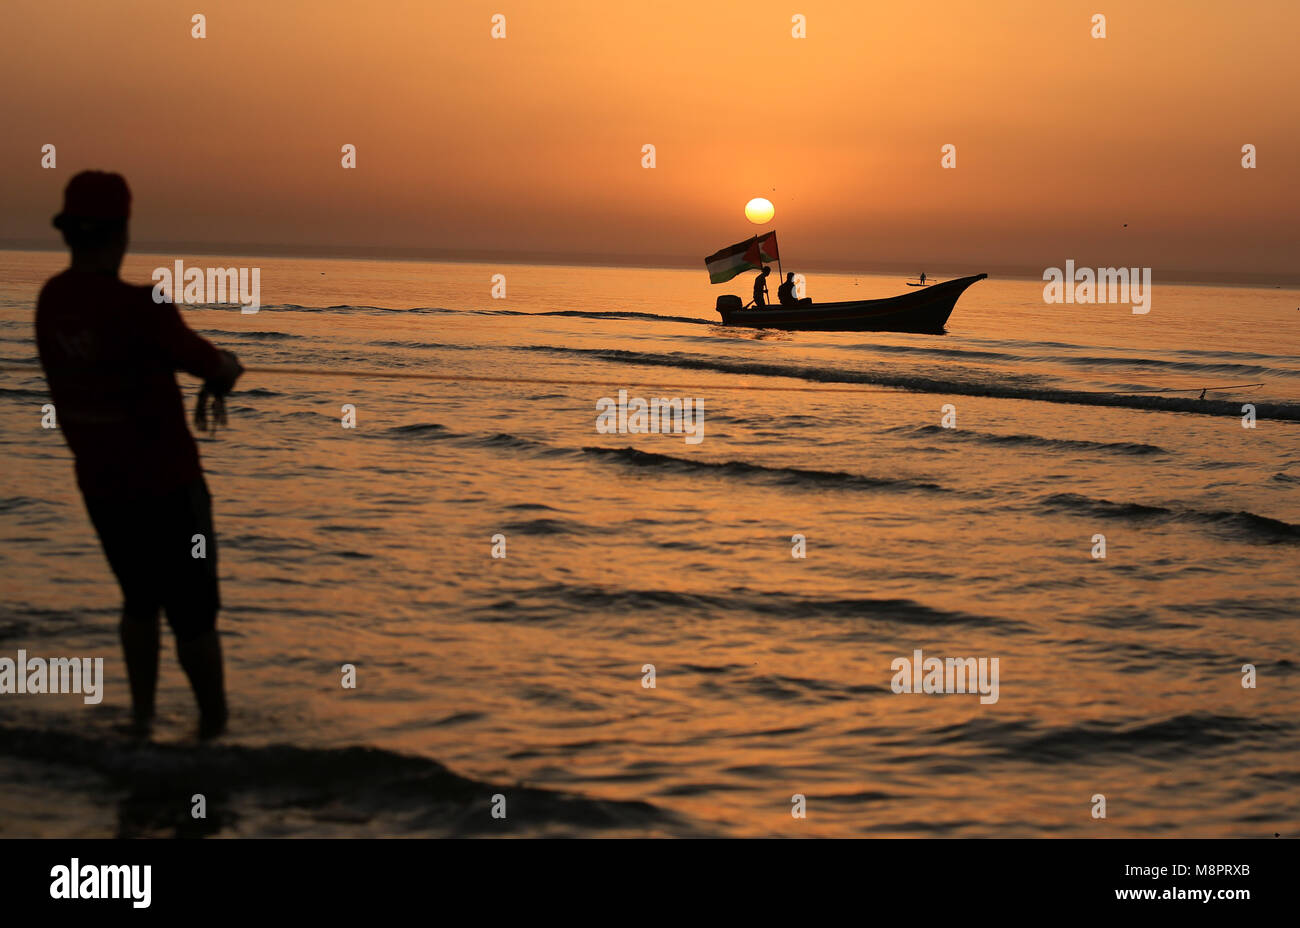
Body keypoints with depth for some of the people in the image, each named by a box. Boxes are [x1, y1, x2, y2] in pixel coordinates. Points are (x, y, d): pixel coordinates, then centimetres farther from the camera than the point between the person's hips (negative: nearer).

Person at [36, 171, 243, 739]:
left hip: (99, 485, 6)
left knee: (140, 599, 24)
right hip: (165, 485, -6)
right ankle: (215, 725, 20)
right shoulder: (140, 309, -24)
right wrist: (228, 368, 11)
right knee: (192, 610, 9)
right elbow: (216, 367, -13)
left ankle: (141, 716, 27)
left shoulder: (52, 301, -2)